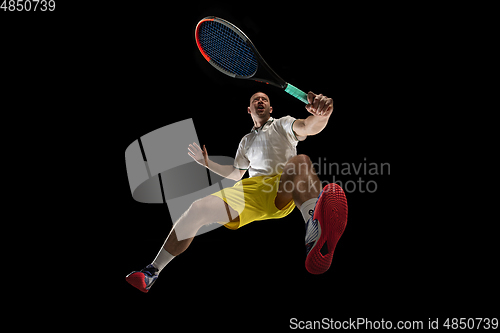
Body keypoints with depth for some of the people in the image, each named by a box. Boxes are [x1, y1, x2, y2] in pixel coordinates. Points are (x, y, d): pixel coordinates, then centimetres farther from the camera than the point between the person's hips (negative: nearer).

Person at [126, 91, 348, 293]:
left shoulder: (283, 124, 20)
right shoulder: (246, 141, 36)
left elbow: (308, 127, -3)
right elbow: (235, 174, 43)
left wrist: (320, 116, -28)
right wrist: (208, 163, 28)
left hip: (283, 193, -4)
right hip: (251, 190, 5)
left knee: (300, 161, -40)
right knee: (199, 209, -19)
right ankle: (153, 271, -14)